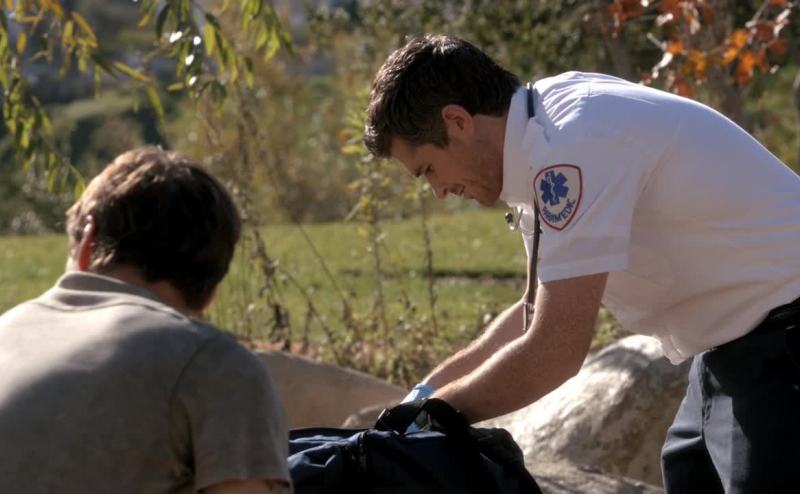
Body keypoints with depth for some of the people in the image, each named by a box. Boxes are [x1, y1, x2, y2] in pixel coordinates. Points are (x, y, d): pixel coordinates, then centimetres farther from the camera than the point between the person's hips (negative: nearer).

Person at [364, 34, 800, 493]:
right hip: (742, 340, 10)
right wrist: (430, 390, 12)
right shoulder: (550, 128, 6)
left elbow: (554, 352, -23)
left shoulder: (575, 144, -23)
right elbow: (542, 313, 19)